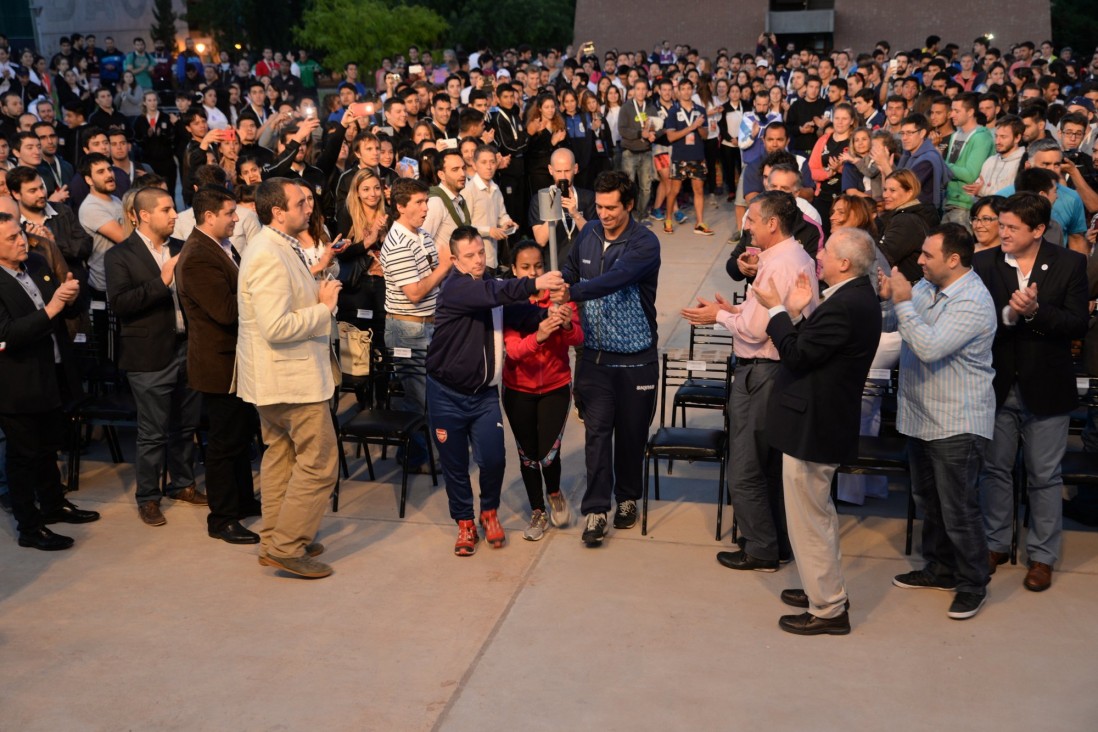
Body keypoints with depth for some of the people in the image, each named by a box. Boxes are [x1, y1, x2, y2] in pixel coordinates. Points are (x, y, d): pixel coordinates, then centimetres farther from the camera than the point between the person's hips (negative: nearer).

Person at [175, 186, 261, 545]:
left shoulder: (222, 246, 8)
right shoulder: (197, 258, -23)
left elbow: (240, 293, 12)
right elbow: (226, 311, -28)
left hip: (237, 359, 10)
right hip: (220, 364, -10)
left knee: (242, 433, 21)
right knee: (225, 441, 1)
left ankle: (243, 499, 37)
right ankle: (222, 519, 15)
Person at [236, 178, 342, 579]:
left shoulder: (277, 248, 11)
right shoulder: (269, 257, -23)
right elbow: (276, 327, -30)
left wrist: (319, 296, 5)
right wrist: (324, 308, -18)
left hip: (275, 375, 11)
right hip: (293, 376, -11)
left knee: (280, 455, 18)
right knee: (319, 464, -3)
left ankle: (274, 541, 29)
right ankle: (288, 548, 5)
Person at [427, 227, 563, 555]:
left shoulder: (493, 286, 5)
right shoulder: (454, 287, -15)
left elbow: (524, 316, -2)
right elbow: (491, 294, -32)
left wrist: (550, 316, -22)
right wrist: (534, 284, -42)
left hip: (485, 395, 4)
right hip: (447, 395, -4)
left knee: (493, 459, -5)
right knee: (455, 464, 7)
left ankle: (489, 512, 23)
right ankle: (465, 524, 27)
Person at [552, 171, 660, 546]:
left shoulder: (645, 244, -15)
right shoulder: (589, 234, 3)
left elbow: (615, 278, -32)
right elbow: (571, 269, 17)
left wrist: (572, 293, -44)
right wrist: (555, 283, -6)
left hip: (635, 357, -3)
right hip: (595, 353, 3)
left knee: (631, 431, 9)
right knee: (597, 430, -1)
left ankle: (627, 498, 29)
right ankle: (595, 510, 2)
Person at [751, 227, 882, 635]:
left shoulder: (845, 306, -26)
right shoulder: (857, 297, 7)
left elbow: (797, 355, -23)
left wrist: (777, 309, -13)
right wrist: (797, 312, 1)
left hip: (813, 427, -11)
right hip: (826, 420, 11)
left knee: (808, 519, 2)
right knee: (819, 513, 25)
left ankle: (827, 610, 14)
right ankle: (826, 589, 40)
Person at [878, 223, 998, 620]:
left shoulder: (972, 302, -22)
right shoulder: (927, 286, 3)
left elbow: (930, 348, -31)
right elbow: (889, 325, 6)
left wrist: (903, 302, -26)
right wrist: (889, 298, -13)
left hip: (956, 424, -9)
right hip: (922, 416, 9)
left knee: (958, 509, 1)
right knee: (930, 499, 20)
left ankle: (972, 584, 18)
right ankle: (940, 568, 36)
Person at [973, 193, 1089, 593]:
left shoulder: (1070, 264, -5)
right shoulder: (984, 263, -4)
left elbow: (1078, 324, -10)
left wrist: (1036, 311, -24)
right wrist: (1007, 315, -26)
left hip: (1045, 387, -1)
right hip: (997, 386, 1)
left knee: (1044, 476, 8)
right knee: (995, 469, 13)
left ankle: (1042, 556, 21)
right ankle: (995, 544, 29)